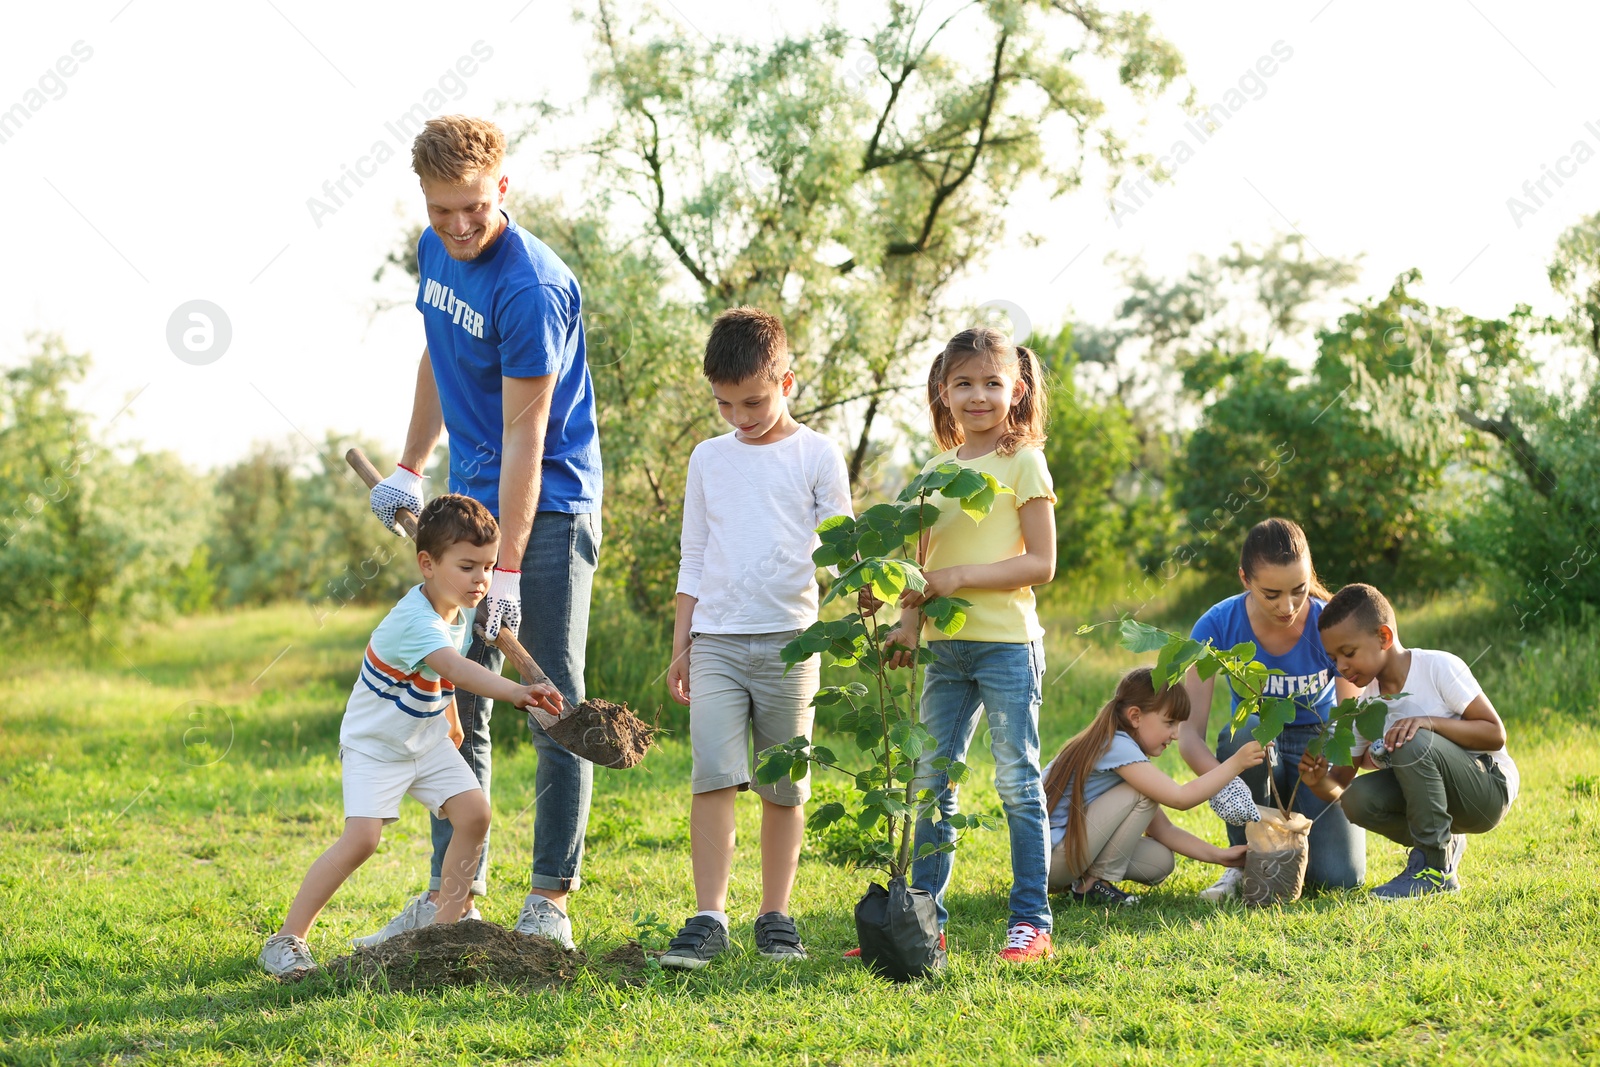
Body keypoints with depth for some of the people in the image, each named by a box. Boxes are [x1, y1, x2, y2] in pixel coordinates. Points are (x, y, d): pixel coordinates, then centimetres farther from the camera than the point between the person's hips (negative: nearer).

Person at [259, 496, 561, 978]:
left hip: (427, 738, 8)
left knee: (474, 811, -8)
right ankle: (286, 940, -10)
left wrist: (451, 720, 24)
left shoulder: (460, 611, -3)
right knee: (361, 837, -20)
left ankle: (442, 915, 11)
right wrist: (514, 691, -62)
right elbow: (456, 668, -50)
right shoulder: (413, 621, -32)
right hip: (374, 743, -8)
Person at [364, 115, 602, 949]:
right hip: (470, 500, 8)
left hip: (548, 506, -8)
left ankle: (550, 898, 3)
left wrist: (507, 570, -22)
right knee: (454, 707, 7)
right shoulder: (435, 252, 5)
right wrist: (409, 467, 23)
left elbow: (524, 436, -21)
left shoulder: (532, 288, -21)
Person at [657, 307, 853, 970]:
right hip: (716, 640, 2)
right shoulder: (709, 458, 12)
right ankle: (708, 919, -11)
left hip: (788, 641, -2)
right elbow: (693, 560, 16)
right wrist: (681, 646, 13)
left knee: (784, 787, 3)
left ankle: (776, 916, 12)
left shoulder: (816, 456, 3)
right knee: (713, 777, -10)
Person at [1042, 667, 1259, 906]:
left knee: (1160, 862, 3)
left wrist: (1218, 856, 4)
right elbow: (1180, 798, -23)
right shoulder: (1116, 746, -17)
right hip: (1046, 857, -10)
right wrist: (1236, 764, -19)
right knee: (1143, 795, -15)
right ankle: (1093, 884, -8)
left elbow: (1163, 830, 13)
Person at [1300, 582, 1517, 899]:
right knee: (1358, 799, -21)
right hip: (1441, 797, 6)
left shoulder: (1438, 667, -15)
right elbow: (1339, 786, 0)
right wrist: (1318, 781, -25)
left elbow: (1495, 734, -17)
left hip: (1491, 789, -6)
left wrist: (1430, 722, -31)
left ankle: (1435, 868, -20)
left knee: (1410, 743, -32)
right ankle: (1445, 844, 5)